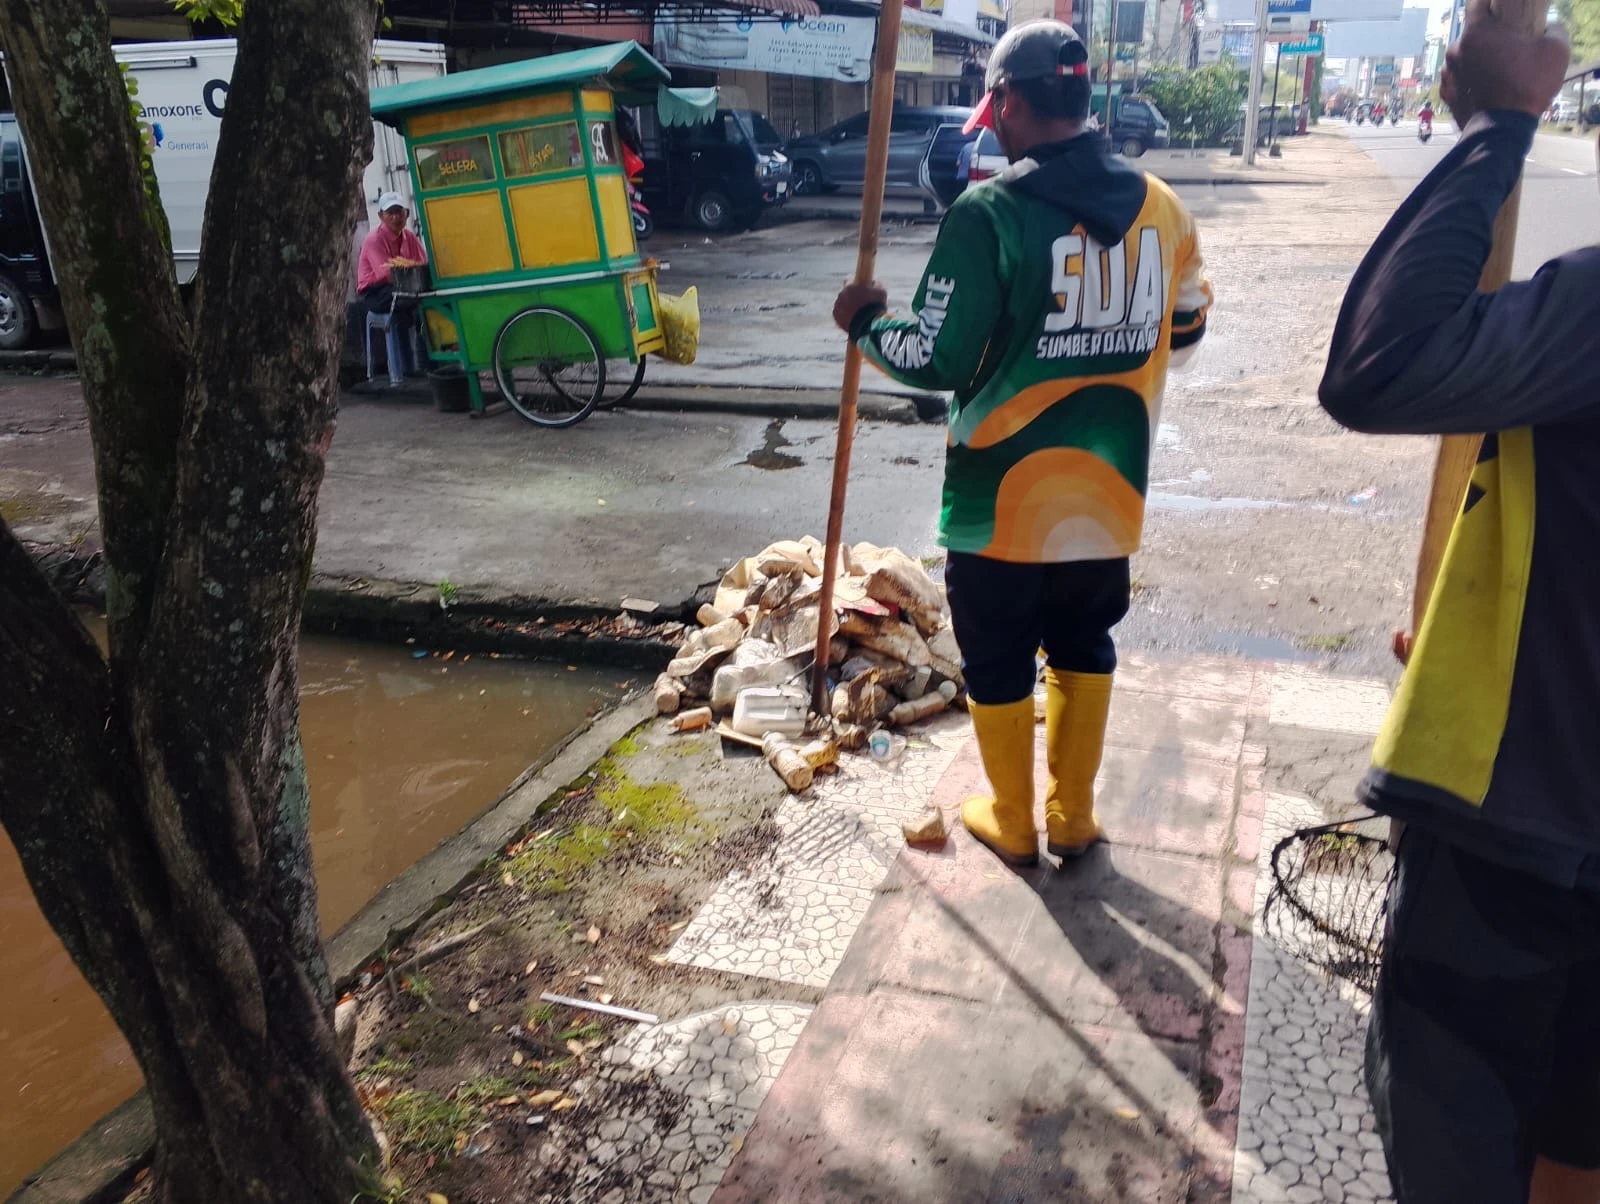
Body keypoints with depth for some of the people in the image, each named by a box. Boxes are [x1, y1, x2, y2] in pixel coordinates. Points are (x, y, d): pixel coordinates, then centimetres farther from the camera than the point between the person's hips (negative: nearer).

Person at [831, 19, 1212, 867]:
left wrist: (866, 323, 1)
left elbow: (937, 359, -17)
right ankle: (1073, 817, 34)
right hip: (1109, 489, 5)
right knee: (1084, 648, 21)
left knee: (998, 664, 14)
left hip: (1004, 497, -5)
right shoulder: (1160, 206, 0)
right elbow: (1186, 328, 14)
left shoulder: (988, 212, -17)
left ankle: (1012, 824, 30)